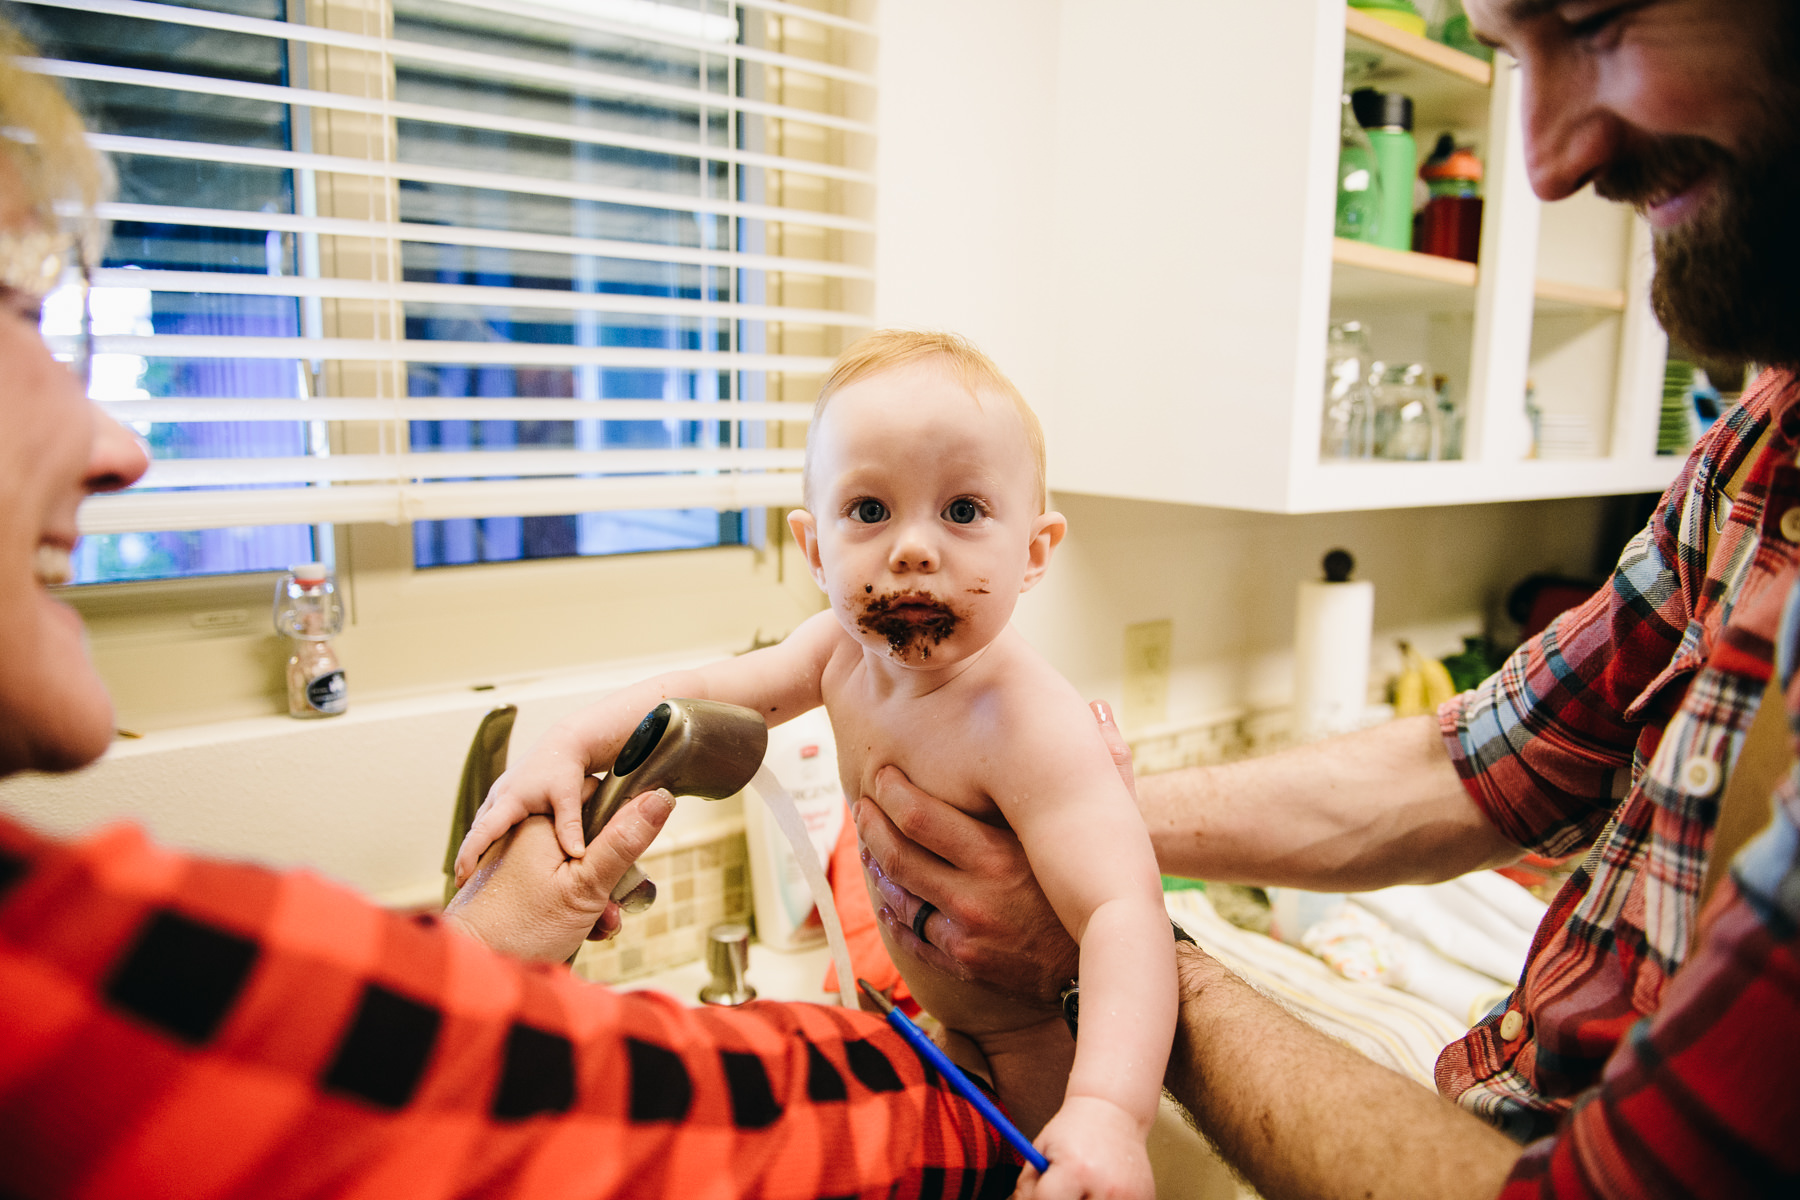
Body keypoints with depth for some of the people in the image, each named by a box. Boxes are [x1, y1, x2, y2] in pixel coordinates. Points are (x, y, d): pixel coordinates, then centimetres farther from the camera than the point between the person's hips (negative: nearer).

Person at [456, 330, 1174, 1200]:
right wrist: (567, 746, -17)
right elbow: (700, 695, -3)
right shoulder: (840, 652, -14)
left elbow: (1123, 909, -45)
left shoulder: (1032, 728, -38)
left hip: (1054, 1042, -6)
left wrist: (1107, 1107, -59)